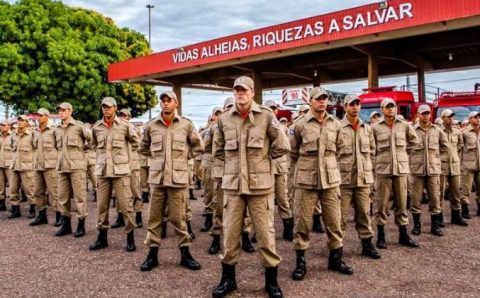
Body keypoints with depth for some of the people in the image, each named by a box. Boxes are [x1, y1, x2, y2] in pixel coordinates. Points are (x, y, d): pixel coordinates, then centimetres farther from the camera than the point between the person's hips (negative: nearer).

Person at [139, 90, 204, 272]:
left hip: (178, 177, -2)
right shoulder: (151, 126, 3)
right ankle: (152, 253, 19)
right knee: (154, 217, 8)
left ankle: (185, 253, 17)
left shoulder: (186, 124, -1)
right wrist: (156, 157, 8)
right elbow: (143, 148, 19)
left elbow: (198, 147, 11)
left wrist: (183, 157, 5)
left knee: (178, 217, 4)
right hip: (156, 177, 2)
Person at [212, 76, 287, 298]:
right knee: (230, 233, 8)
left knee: (265, 233, 5)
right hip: (232, 184, 3)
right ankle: (228, 279, 26)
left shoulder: (266, 115, -4)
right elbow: (217, 150, 18)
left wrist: (263, 159, 5)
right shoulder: (224, 119, 5)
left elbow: (282, 146, -1)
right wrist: (233, 162, 10)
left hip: (260, 184, -2)